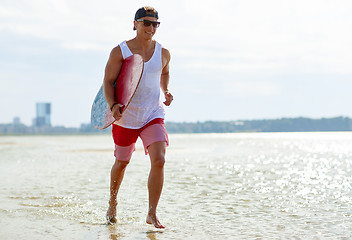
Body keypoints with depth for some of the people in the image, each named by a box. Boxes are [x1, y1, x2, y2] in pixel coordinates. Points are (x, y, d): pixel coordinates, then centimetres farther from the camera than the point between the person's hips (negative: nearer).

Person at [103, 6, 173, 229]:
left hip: (153, 116, 2)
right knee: (122, 162, 13)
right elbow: (108, 81, -8)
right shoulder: (120, 51, -8)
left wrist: (166, 92, 7)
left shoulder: (163, 53, 1)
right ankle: (113, 203, 41)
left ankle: (152, 214, -6)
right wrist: (113, 105, -24)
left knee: (159, 160, -17)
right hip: (126, 117, -1)